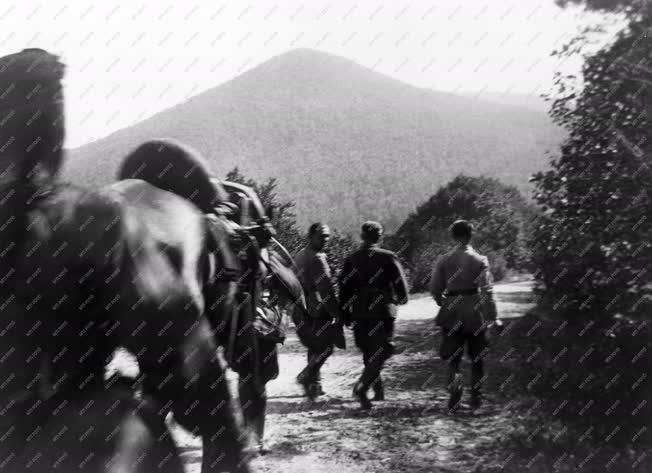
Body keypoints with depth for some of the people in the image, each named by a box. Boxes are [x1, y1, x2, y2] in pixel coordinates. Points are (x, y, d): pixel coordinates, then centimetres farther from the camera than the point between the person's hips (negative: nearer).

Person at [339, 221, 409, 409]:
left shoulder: (351, 259, 3)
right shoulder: (388, 257, -7)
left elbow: (344, 289, 4)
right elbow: (400, 283, -5)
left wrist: (346, 315, 12)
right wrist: (401, 299, 18)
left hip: (359, 311, 4)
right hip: (382, 310, -4)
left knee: (369, 352, 17)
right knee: (381, 351, -1)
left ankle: (379, 391, 26)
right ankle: (361, 387, -21)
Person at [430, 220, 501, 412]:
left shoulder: (443, 260, -1)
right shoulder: (480, 260, -6)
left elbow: (435, 289, 2)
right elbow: (486, 291, -11)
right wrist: (492, 316, -8)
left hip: (452, 313, 1)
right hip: (475, 313, -1)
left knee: (453, 357, 7)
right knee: (476, 358, 13)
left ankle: (455, 381, -22)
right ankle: (476, 398, 18)